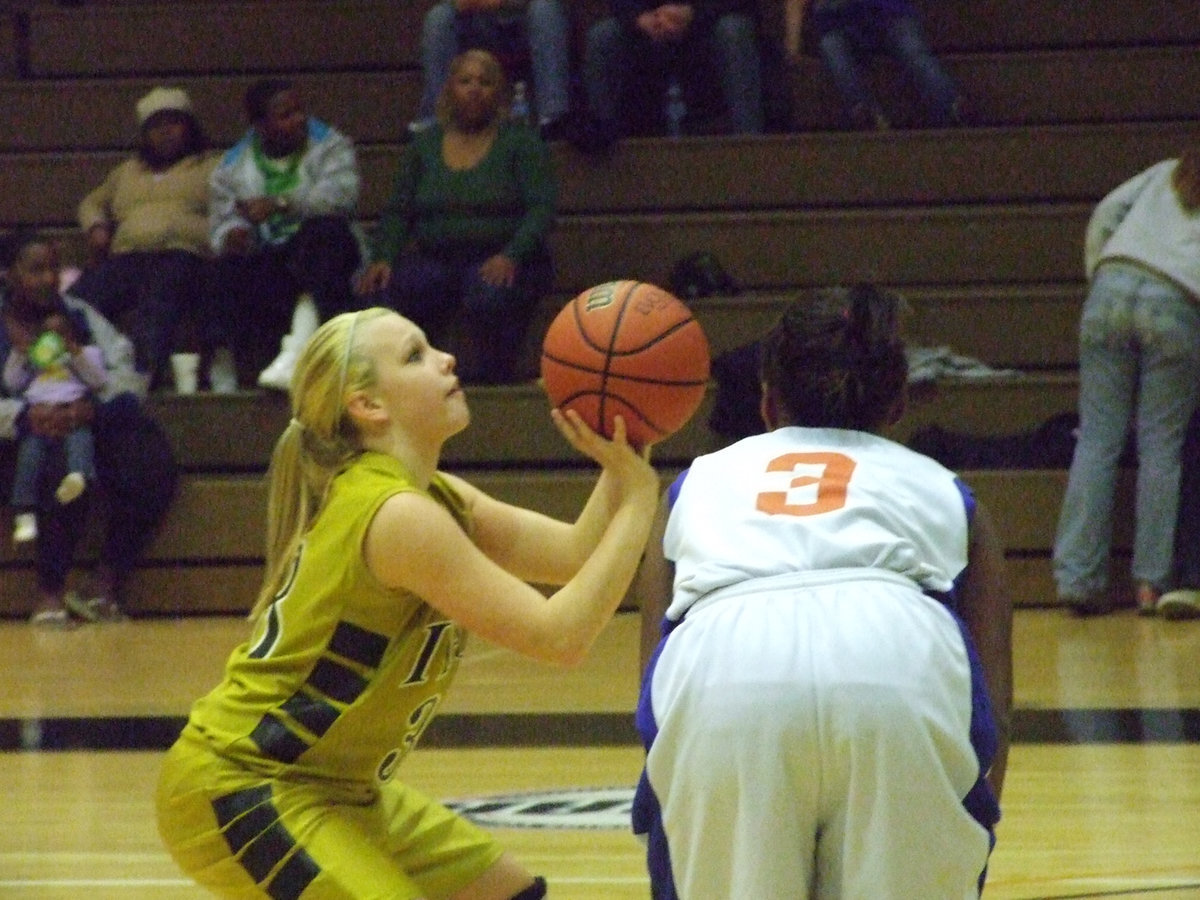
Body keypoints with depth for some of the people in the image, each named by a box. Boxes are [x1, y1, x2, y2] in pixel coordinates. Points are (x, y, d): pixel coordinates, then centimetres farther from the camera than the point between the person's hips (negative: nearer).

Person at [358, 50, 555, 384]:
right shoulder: (424, 146, 16)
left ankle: (489, 369, -8)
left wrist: (510, 256, -22)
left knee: (489, 298, -37)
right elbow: (398, 211, 13)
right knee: (395, 291, -29)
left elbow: (541, 208, -6)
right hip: (436, 259, 3)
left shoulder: (520, 142, 5)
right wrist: (383, 258, -7)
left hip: (498, 262, -3)